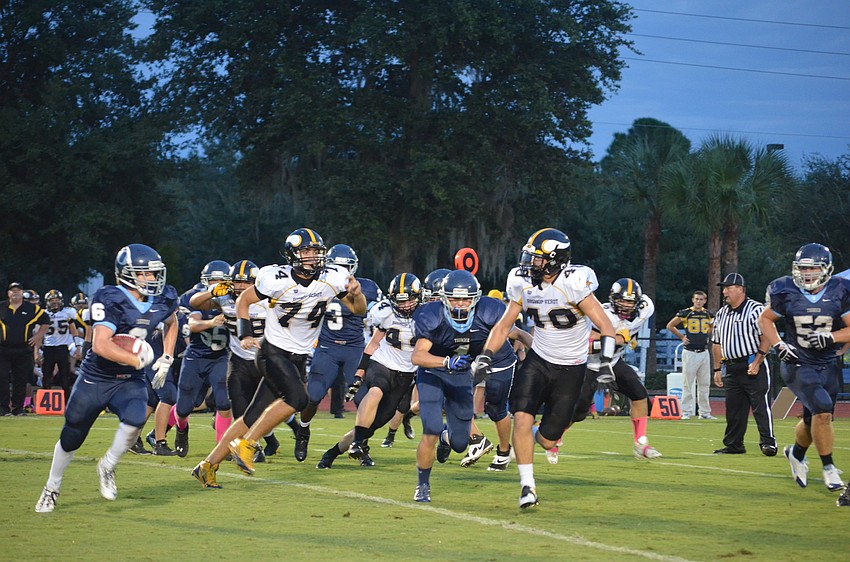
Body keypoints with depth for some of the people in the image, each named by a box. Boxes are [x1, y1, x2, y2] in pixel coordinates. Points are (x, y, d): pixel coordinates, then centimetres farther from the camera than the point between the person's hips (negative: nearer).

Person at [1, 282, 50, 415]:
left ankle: (18, 407, 12)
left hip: (24, 351, 0)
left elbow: (45, 321, 14)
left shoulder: (32, 309, 3)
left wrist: (38, 336, 5)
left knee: (21, 380, 4)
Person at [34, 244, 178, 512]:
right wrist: (137, 360, -30)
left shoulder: (164, 300, -4)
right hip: (96, 378, -3)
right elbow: (101, 345, -32)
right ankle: (51, 489, 36)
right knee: (71, 438, 10)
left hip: (130, 380, 3)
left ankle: (107, 467, -1)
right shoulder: (111, 300, -22)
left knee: (135, 419, -29)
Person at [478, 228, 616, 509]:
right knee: (522, 418, -19)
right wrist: (485, 357, -5)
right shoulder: (524, 284, -5)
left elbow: (606, 327, -19)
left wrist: (605, 364, -32)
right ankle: (527, 486, -7)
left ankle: (535, 434, 37)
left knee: (547, 441, -1)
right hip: (538, 361, 3)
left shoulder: (573, 283, -20)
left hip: (570, 369, -3)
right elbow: (504, 325, 7)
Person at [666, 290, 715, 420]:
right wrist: (682, 337, -1)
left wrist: (706, 336, 13)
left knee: (704, 384, 8)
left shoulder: (708, 314, 7)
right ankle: (686, 412, 1)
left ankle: (705, 412, 14)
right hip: (690, 353, -5)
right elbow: (670, 326, 3)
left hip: (704, 352, 5)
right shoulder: (685, 313, -6)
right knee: (688, 384, -3)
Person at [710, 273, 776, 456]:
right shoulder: (721, 314, 15)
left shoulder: (756, 309, -7)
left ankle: (768, 443, -7)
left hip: (753, 366, -7)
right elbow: (717, 343, 21)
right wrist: (717, 369, 16)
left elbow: (766, 337, -12)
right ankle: (734, 445, 16)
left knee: (761, 406, -9)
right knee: (733, 408, 9)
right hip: (730, 368, 7)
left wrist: (756, 362, -18)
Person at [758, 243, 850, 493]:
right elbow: (765, 319, 7)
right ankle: (828, 468, -5)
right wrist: (778, 345, -8)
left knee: (814, 420, 10)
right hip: (798, 365, -3)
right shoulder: (786, 292, -8)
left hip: (828, 366, 3)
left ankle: (796, 453, 43)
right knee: (822, 410, -21)